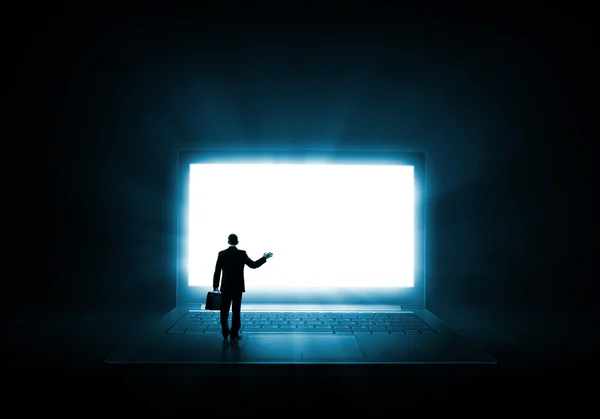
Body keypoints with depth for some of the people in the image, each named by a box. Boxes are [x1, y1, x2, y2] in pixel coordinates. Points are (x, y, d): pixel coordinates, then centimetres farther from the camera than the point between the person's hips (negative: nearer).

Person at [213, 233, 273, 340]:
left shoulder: (222, 254, -3)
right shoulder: (242, 254, -8)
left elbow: (217, 271, -1)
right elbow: (253, 265, -3)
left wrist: (215, 285, 8)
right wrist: (264, 258, 10)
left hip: (225, 287, 2)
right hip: (238, 287, -1)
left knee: (224, 311, 13)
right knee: (236, 311, 5)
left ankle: (225, 333, 17)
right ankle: (234, 334, 7)